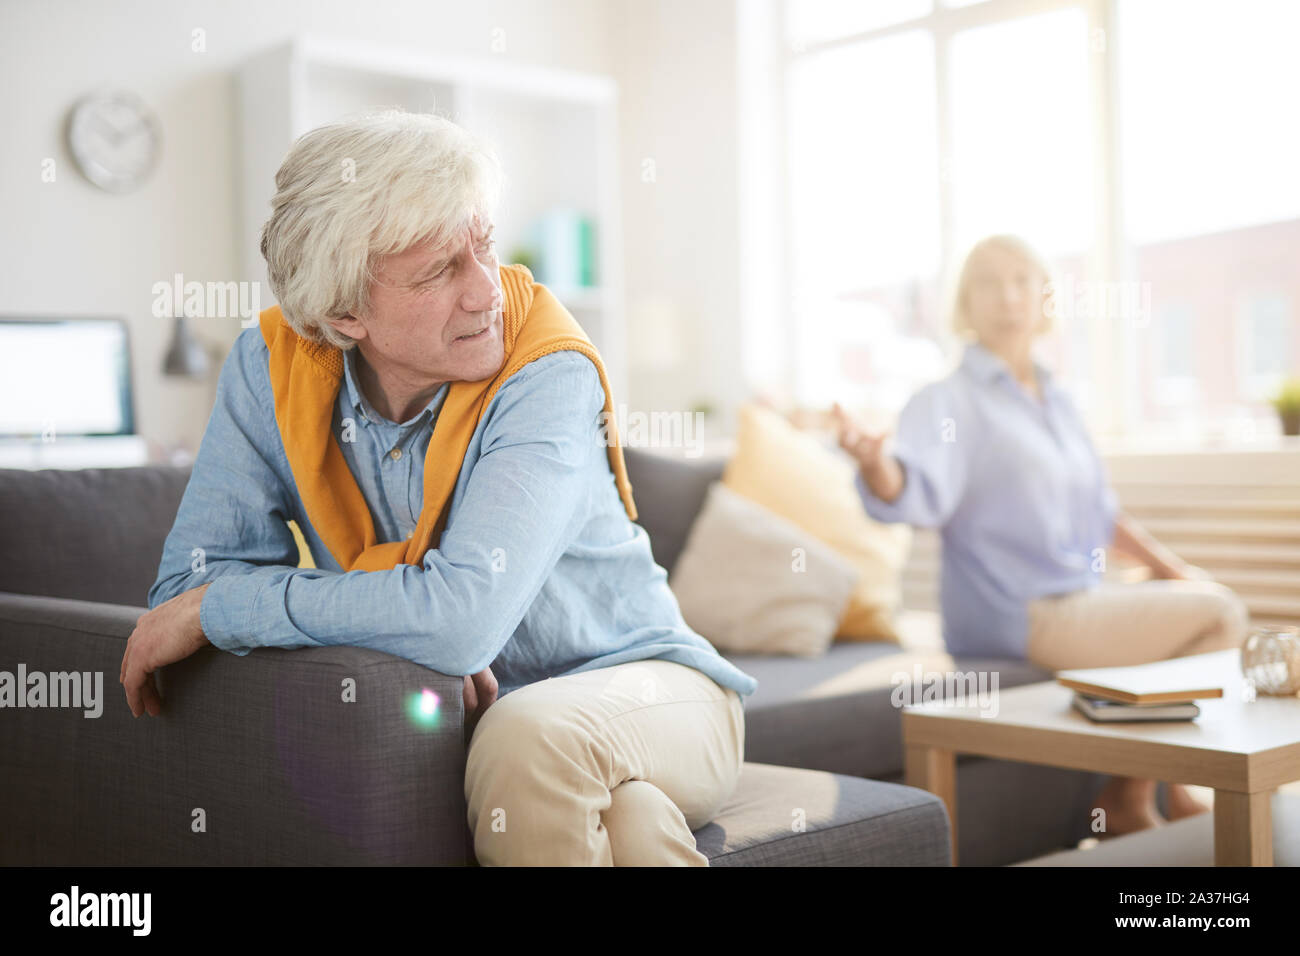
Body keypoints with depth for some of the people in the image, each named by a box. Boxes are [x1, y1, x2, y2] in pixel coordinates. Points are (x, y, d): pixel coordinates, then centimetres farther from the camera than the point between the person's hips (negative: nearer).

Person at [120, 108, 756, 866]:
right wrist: (407, 627, -22)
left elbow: (461, 617, -30)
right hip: (448, 715, 2)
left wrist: (219, 607, -20)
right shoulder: (272, 367, -6)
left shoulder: (548, 376, -19)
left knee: (532, 737, -35)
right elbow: (190, 578, -7)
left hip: (641, 685, -2)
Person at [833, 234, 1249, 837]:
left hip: (1083, 598, 8)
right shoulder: (949, 401, -10)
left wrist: (1168, 566, 15)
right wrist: (874, 460, -50)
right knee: (1217, 615, -14)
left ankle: (1173, 791, 15)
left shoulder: (1056, 402, 15)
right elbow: (919, 495, -30)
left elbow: (1098, 509, 23)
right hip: (1018, 615, -8)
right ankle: (1128, 797, -1)